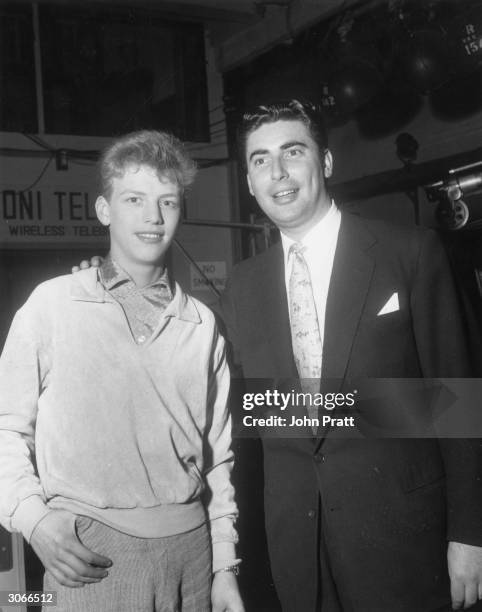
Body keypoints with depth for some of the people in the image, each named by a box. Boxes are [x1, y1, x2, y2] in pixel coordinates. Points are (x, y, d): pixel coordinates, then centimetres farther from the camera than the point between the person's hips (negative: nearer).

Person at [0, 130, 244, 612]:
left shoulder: (202, 324, 7)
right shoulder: (52, 304, -2)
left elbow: (217, 457, 10)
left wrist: (224, 568, 9)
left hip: (190, 548, 3)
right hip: (91, 555, -2)